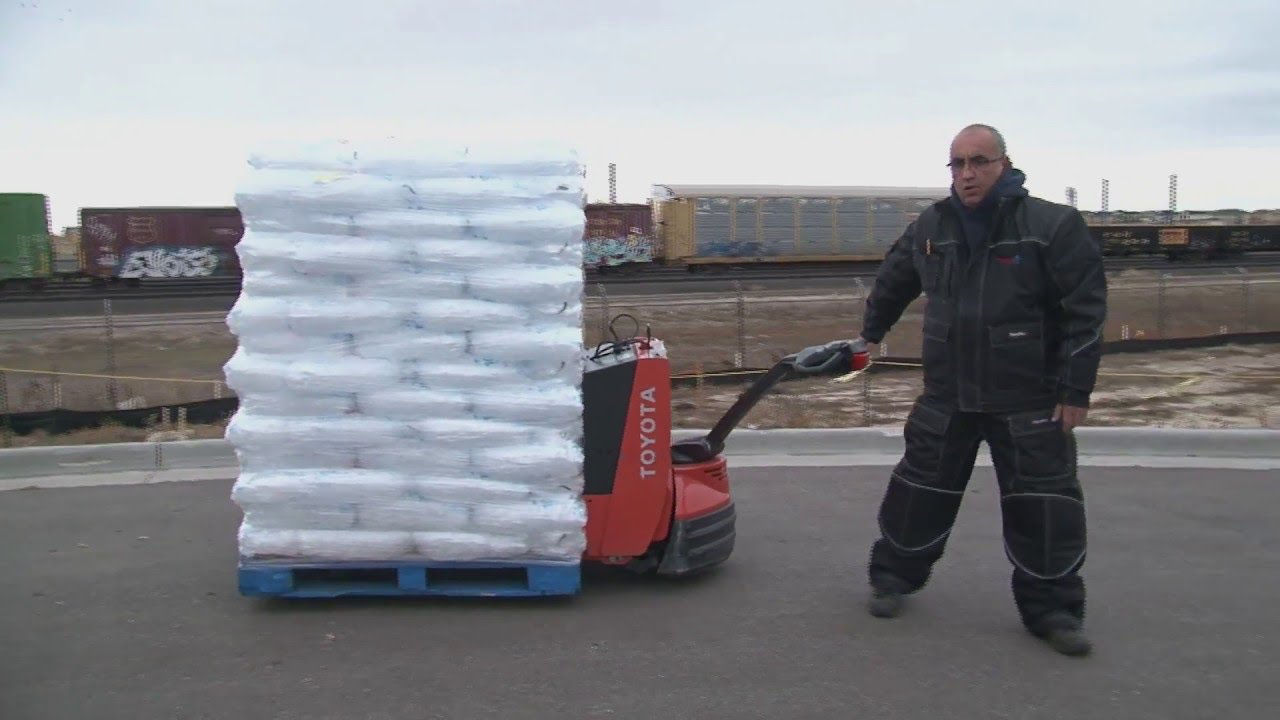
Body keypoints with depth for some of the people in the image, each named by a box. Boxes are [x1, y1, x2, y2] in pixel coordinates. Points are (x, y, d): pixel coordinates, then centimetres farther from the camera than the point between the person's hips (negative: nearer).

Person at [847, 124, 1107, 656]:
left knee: (1044, 507, 2)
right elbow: (891, 284, 22)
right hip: (946, 396, 3)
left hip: (1029, 402, -3)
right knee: (920, 492, 10)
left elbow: (1086, 311, -11)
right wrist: (870, 333, 31)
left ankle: (1052, 608, 19)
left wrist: (1075, 391, -13)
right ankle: (894, 577, 29)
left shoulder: (1054, 226, -11)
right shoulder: (930, 229, 4)